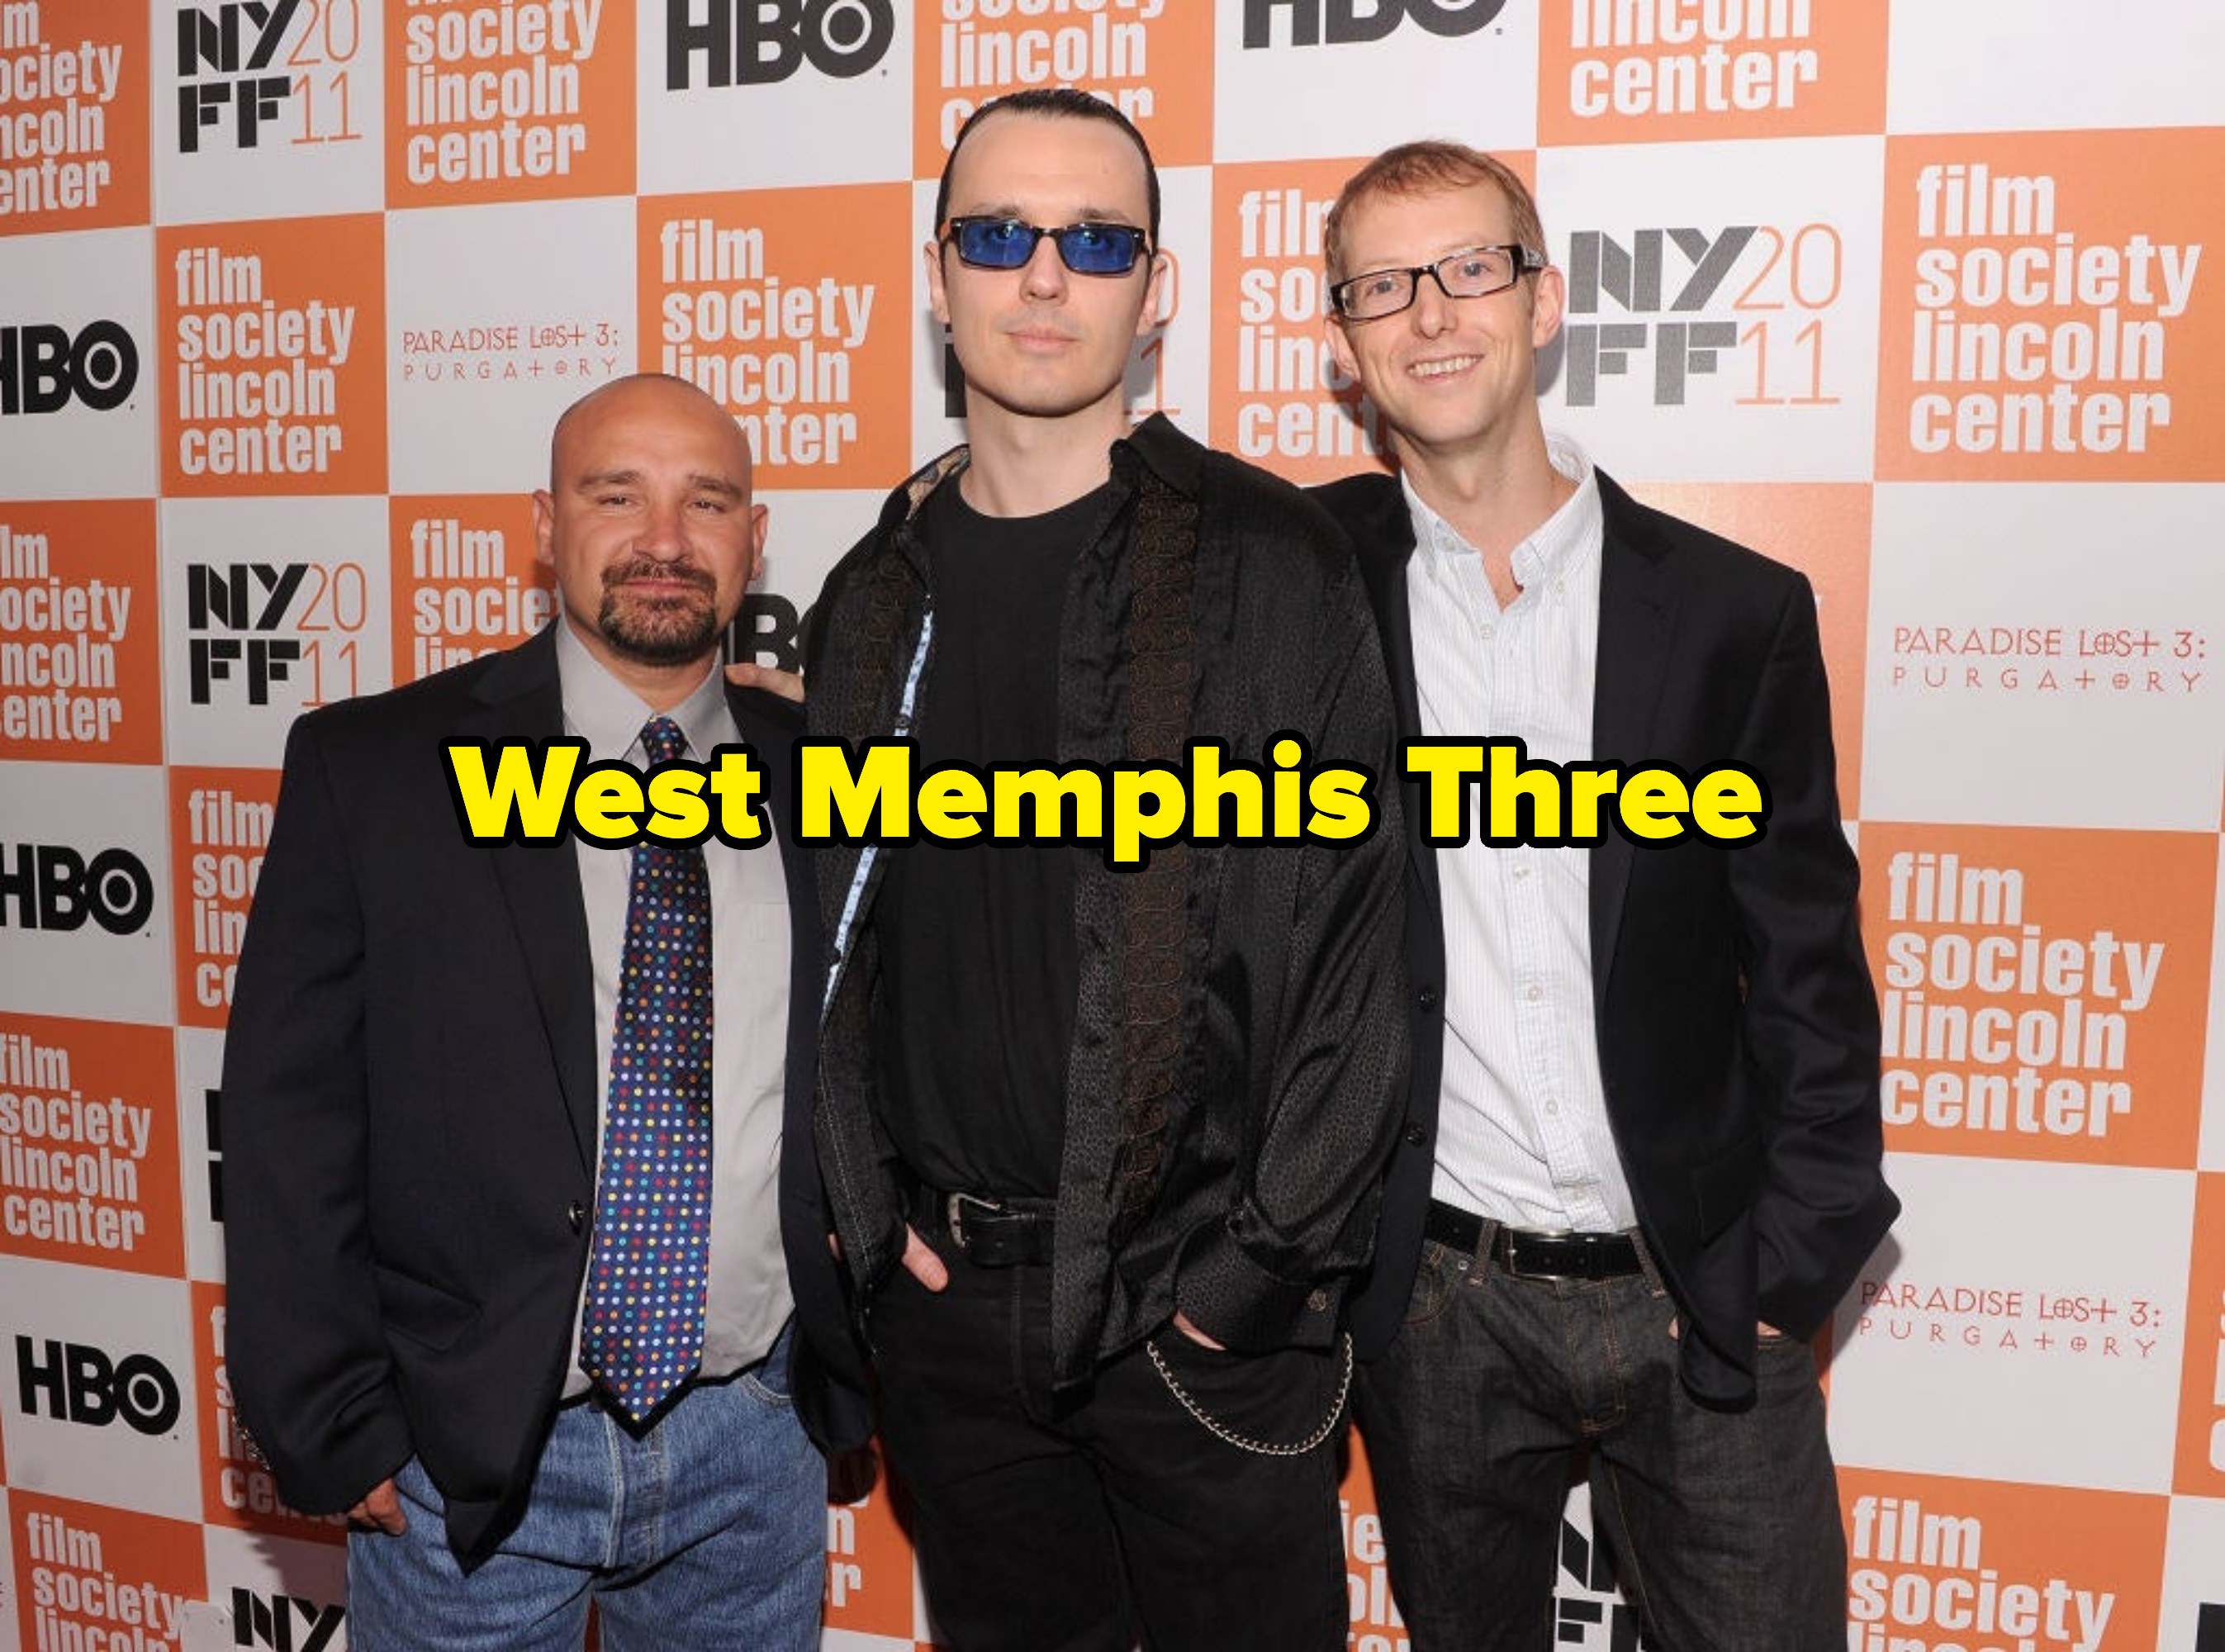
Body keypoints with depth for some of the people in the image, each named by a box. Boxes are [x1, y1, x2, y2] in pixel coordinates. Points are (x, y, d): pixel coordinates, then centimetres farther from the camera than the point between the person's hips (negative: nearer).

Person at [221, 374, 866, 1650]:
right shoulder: (369, 767, -6)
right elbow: (292, 1122, -6)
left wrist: (861, 1355, 4)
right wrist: (337, 1430, -7)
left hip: (754, 1446, 2)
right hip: (465, 1455, -2)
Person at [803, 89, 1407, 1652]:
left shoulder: (1268, 560, -8)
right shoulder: (876, 595, 6)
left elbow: (1360, 927, -11)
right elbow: (835, 931, 10)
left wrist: (1275, 1262, -12)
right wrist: (874, 1215, 2)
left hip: (1204, 1303, -4)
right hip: (946, 1297, 4)